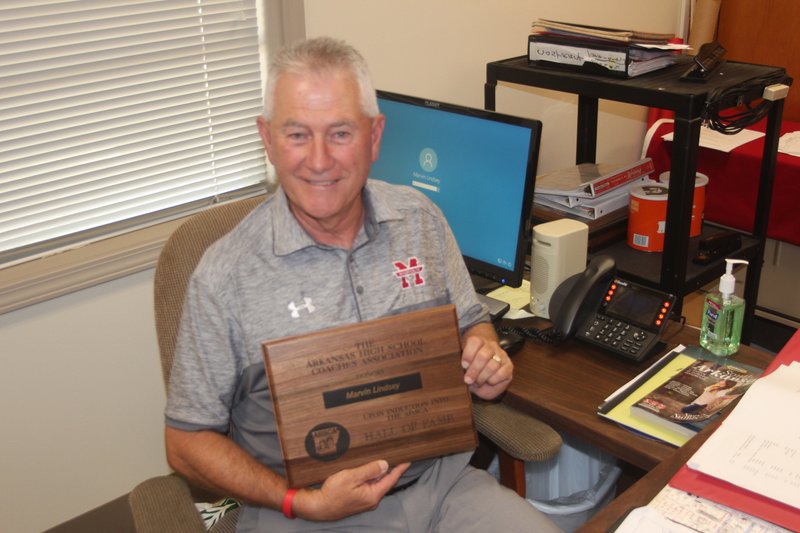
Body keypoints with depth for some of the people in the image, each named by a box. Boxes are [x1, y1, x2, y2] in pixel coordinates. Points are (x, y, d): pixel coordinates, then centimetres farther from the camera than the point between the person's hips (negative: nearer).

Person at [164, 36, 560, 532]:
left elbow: (472, 323, 15)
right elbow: (188, 441, -5)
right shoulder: (225, 276, -12)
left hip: (441, 479, 3)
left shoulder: (421, 218, 1)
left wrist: (486, 360, -8)